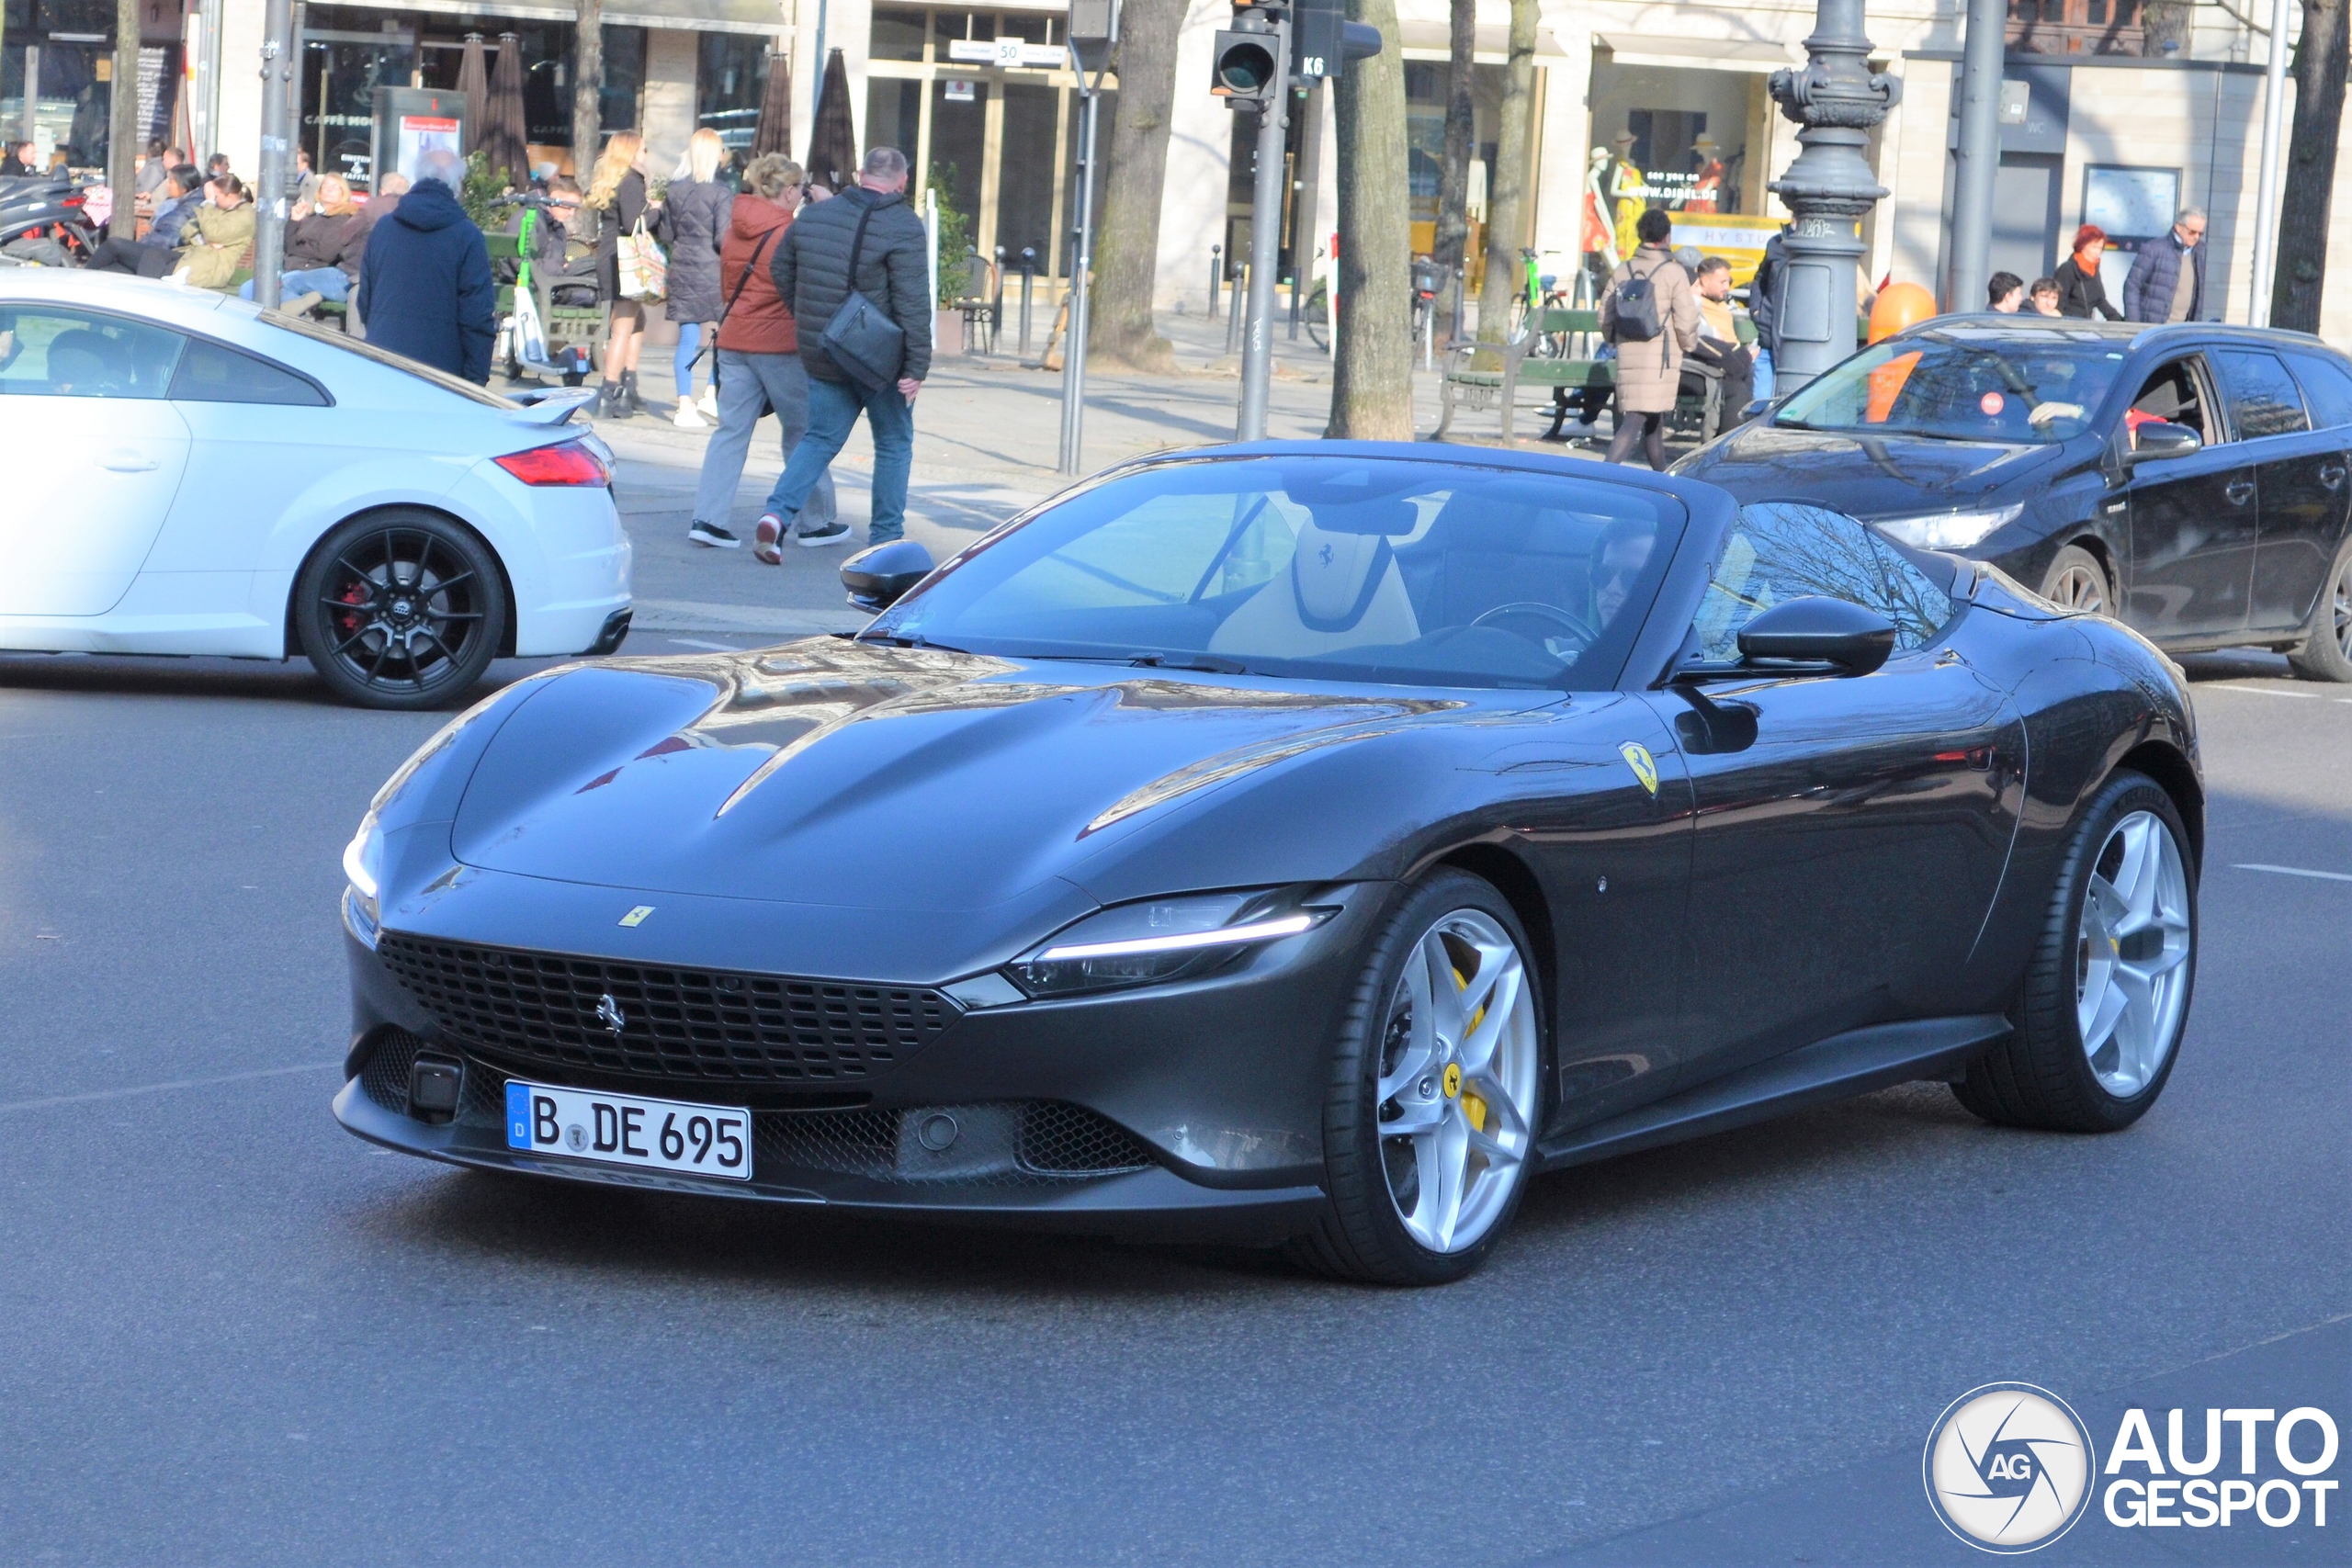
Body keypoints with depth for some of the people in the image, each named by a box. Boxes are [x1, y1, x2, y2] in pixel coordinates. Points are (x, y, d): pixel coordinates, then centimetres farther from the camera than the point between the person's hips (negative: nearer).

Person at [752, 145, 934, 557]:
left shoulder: (812, 216, 5)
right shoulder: (903, 227, -13)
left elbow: (780, 270, 16)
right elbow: (912, 303, -18)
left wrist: (806, 319, 27)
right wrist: (917, 365, -16)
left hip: (821, 355, 4)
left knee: (820, 438, 12)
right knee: (894, 444, 11)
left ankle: (777, 513, -7)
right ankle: (886, 537, 14)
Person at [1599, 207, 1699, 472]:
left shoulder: (1622, 270, 6)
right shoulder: (1673, 273, -8)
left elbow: (1605, 316, 9)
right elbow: (1686, 321, -9)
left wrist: (1617, 340, 26)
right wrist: (1688, 346, 10)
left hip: (1627, 356, 5)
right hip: (1660, 358, -5)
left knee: (1653, 422, 18)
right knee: (1635, 421, -10)